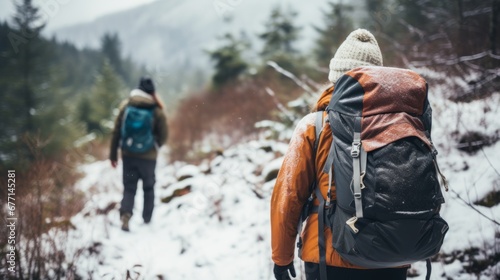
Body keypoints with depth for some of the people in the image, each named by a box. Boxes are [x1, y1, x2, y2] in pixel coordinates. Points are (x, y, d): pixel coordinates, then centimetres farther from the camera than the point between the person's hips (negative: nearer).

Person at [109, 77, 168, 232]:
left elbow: (116, 131, -2)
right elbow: (163, 135, -4)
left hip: (128, 155, 1)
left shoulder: (125, 105, -3)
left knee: (129, 188, 7)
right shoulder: (157, 110, -9)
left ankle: (125, 215, -15)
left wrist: (113, 154, 5)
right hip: (148, 156, -1)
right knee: (148, 188, 17)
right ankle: (147, 219, 23)